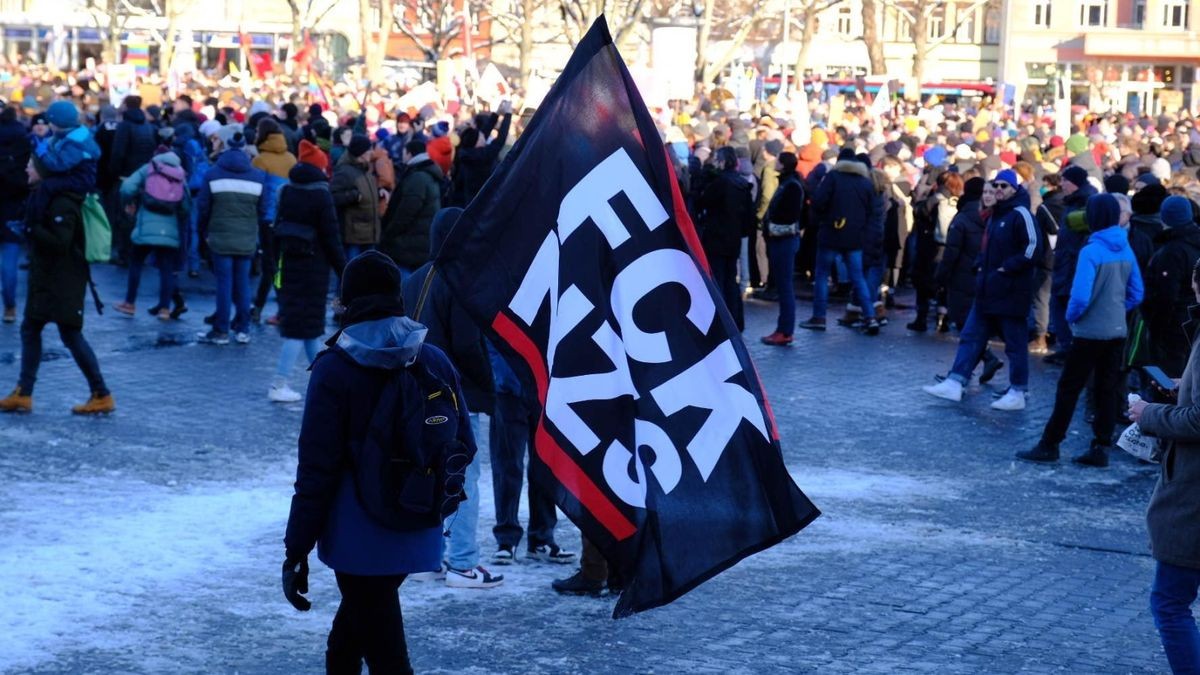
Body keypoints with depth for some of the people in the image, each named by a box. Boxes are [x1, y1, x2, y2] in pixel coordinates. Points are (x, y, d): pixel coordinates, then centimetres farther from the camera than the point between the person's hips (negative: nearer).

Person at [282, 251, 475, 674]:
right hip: (418, 537, 5)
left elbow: (317, 469, -15)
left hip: (360, 538, -5)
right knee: (356, 613, 27)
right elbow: (463, 446, 5)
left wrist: (297, 550, -9)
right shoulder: (436, 364, 0)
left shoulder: (335, 370, -14)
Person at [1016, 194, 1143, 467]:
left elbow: (1081, 296, -20)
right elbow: (1136, 294, 9)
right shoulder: (1126, 250, 2)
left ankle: (1049, 445, 5)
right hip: (1117, 331, 6)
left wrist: (1071, 316, -2)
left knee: (1069, 388, 1)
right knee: (1108, 389, 9)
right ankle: (1101, 447, 11)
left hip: (1090, 332, -6)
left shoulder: (1091, 251, -17)